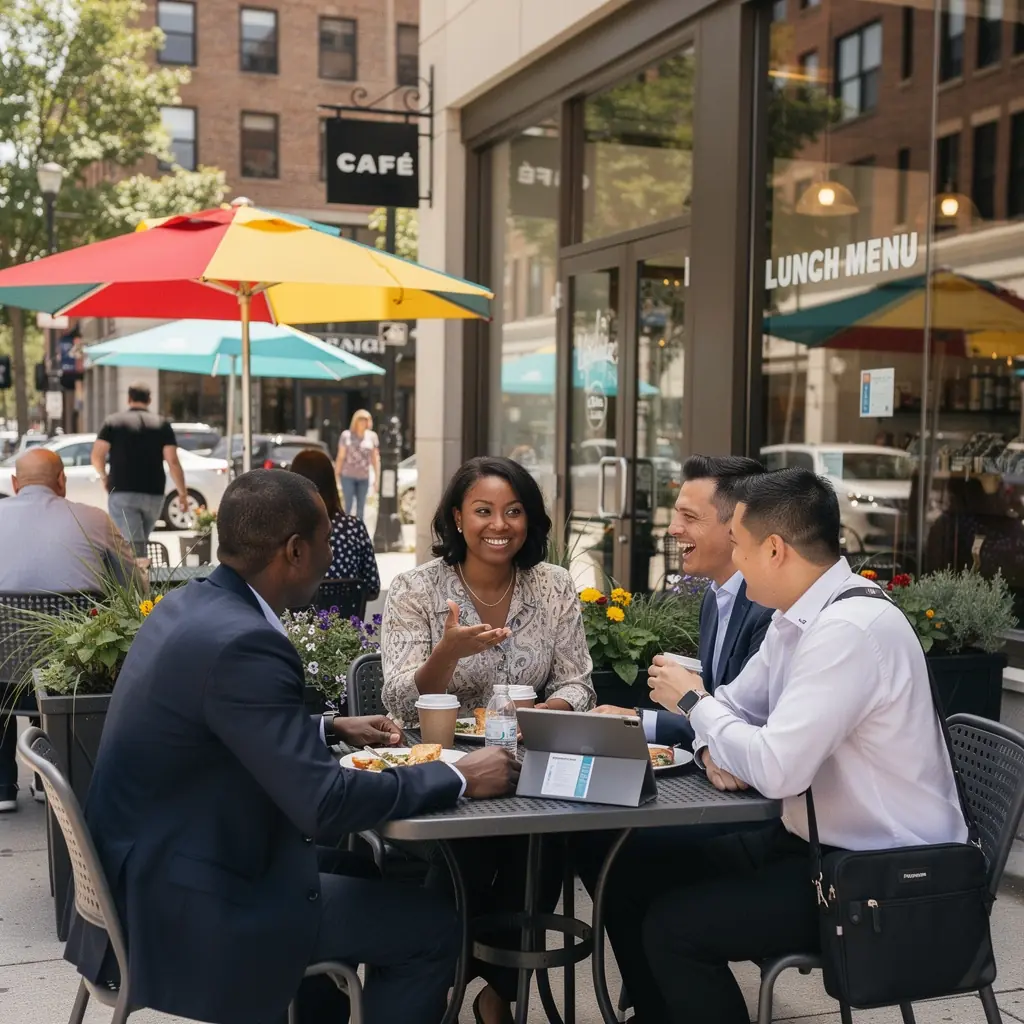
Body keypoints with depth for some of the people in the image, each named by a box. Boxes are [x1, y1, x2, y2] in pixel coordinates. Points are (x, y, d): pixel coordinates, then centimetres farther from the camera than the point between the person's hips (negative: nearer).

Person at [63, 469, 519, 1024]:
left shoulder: (186, 606, 4)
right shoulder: (241, 642, -26)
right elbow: (324, 802, -27)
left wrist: (331, 727, 14)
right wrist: (459, 777, -17)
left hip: (147, 872, 10)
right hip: (185, 909, -10)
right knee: (430, 925, -2)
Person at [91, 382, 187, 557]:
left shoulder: (113, 422, 4)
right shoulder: (162, 424, 6)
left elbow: (97, 457, -4)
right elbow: (173, 462, -2)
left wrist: (104, 476, 15)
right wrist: (182, 492, 4)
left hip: (122, 493, -2)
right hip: (154, 494, 2)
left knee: (131, 545, -8)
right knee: (141, 542, 18)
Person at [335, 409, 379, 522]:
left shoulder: (372, 437, 4)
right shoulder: (346, 435, -2)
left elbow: (375, 458, 6)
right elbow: (340, 456, -1)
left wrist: (377, 477, 2)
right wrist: (336, 476, -2)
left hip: (363, 477, 2)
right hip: (348, 476, -2)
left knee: (361, 507, 5)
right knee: (348, 506, -6)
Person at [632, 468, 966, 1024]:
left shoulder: (850, 629, -26)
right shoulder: (796, 616, 3)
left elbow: (776, 770, -30)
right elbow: (733, 704, 13)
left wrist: (693, 701, -13)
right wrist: (713, 747, -10)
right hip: (816, 837, 9)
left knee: (674, 926, -15)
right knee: (646, 873, 9)